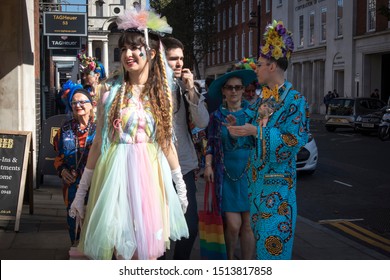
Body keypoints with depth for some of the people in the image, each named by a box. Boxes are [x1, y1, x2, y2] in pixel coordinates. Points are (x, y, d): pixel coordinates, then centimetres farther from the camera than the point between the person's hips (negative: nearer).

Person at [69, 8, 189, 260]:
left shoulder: (162, 93, 5)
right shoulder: (111, 89, -1)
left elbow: (167, 142, 11)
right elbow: (99, 141, 2)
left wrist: (181, 187, 14)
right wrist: (81, 191, 1)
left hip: (151, 175, 2)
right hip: (117, 173, -2)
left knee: (149, 253, 6)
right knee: (123, 251, -1)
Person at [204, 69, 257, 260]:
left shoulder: (253, 112, 3)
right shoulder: (216, 116, 7)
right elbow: (211, 143, 13)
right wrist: (208, 165, 1)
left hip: (250, 175, 0)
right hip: (226, 176, 0)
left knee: (248, 225, 1)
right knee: (233, 225, -6)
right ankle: (229, 259, 21)